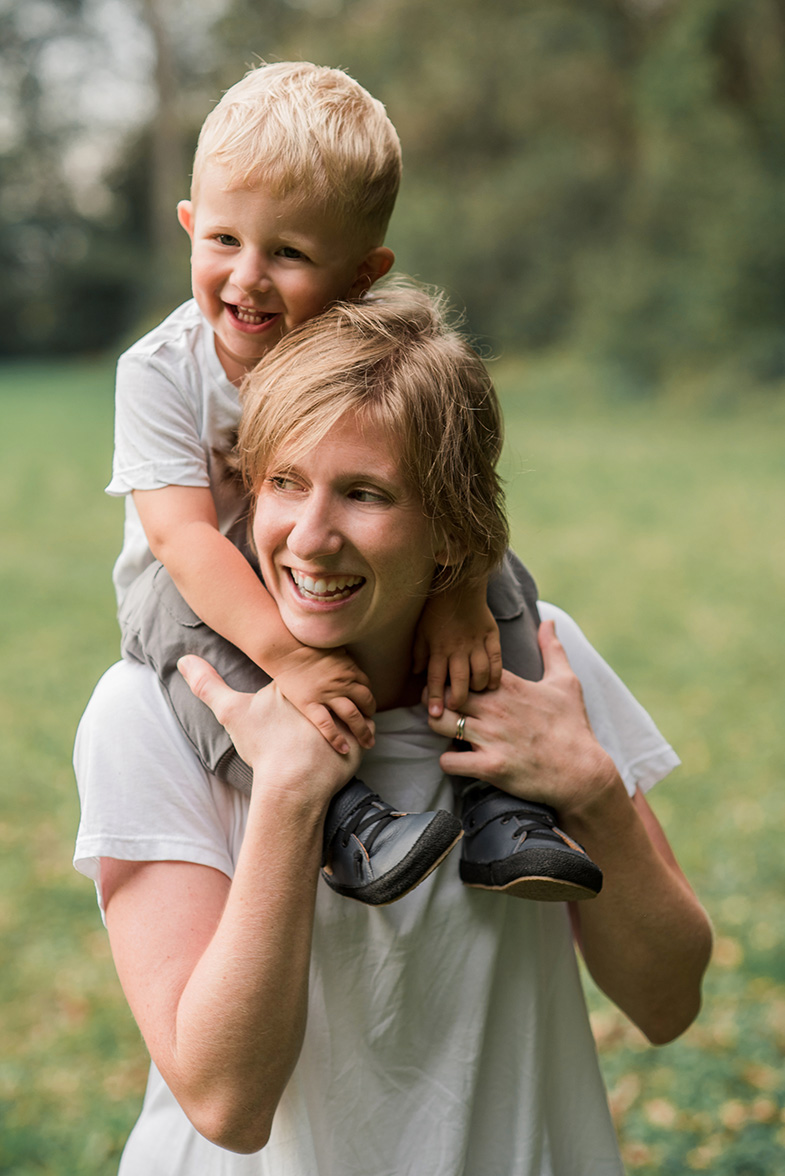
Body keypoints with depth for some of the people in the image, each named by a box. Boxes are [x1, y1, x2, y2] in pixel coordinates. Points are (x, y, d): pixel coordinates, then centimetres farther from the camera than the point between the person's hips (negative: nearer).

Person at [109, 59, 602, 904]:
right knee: (168, 605, -35)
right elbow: (182, 533, -30)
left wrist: (459, 594, -36)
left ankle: (503, 805, -21)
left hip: (353, 588, 3)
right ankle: (338, 817, -42)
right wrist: (285, 654, -43)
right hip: (215, 594, -2)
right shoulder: (161, 371, -20)